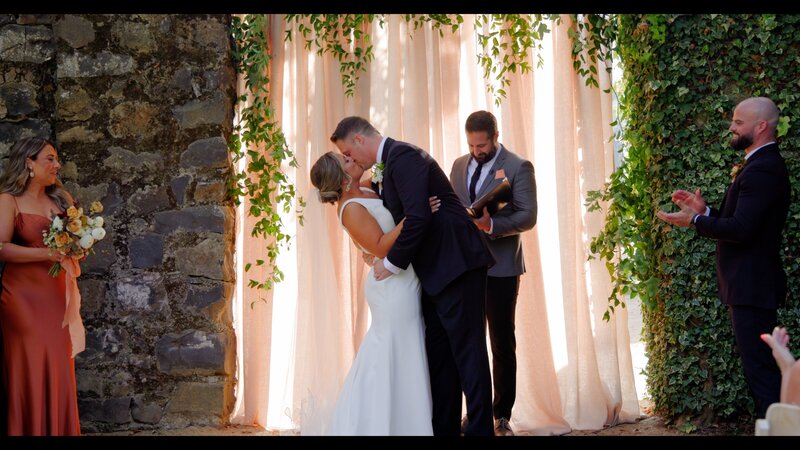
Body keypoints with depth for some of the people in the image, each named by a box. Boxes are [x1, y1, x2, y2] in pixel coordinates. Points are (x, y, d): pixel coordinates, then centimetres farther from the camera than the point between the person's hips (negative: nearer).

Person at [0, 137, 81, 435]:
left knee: (59, 367, 2)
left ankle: (59, 430, 10)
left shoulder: (62, 198, 14)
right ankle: (29, 430, 4)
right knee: (30, 368, -4)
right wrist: (47, 254, -19)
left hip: (57, 294, 5)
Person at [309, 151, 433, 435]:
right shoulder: (351, 209, -19)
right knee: (394, 356, -2)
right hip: (394, 286, -9)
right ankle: (382, 424, 8)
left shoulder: (364, 193, 7)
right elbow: (381, 247, -25)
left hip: (403, 283, 9)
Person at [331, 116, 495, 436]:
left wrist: (392, 263, -13)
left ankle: (480, 429, -2)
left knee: (467, 353, -6)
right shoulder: (387, 165, 17)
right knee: (439, 355, 12)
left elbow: (417, 218, -23)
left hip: (456, 264, -10)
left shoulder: (402, 155, -13)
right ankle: (444, 428, 18)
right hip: (436, 271, 10)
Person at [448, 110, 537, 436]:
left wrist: (491, 224, -27)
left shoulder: (518, 167, -5)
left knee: (502, 342, 4)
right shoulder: (460, 165, 12)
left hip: (500, 267, -5)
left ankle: (502, 416, 13)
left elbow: (528, 216, -12)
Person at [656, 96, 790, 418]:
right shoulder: (760, 165, 15)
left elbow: (741, 228, -25)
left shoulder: (763, 169, -18)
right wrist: (704, 211, 5)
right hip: (749, 285, 11)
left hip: (751, 287, -11)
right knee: (758, 366, 16)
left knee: (759, 367, -8)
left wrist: (695, 221, -14)